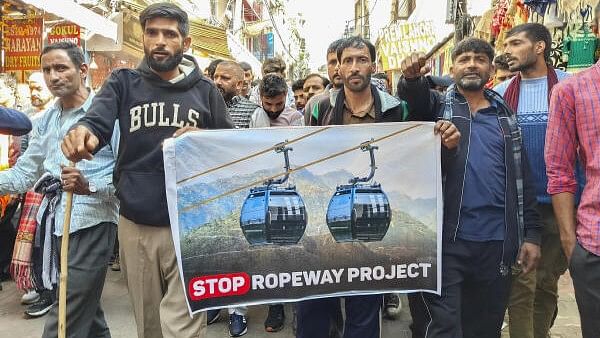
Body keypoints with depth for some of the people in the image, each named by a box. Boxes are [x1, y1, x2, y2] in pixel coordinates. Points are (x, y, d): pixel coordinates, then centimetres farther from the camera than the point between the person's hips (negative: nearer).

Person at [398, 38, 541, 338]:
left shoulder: (504, 115, 13)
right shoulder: (437, 104, 6)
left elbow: (522, 177, 13)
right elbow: (415, 97, -18)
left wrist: (531, 233, 7)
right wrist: (412, 77, -40)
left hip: (496, 243, 4)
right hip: (445, 239, -4)